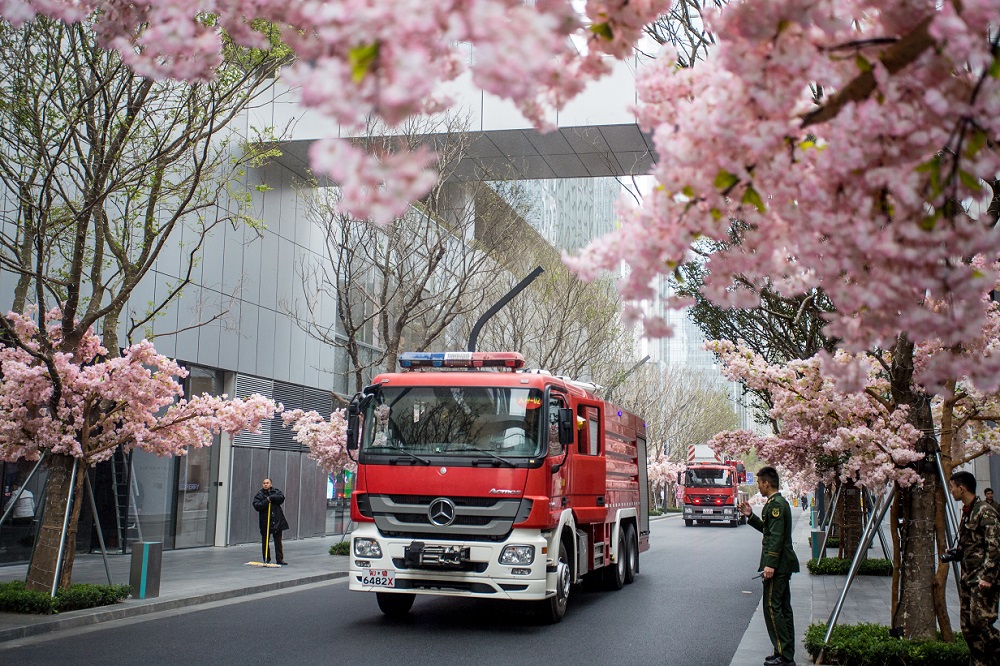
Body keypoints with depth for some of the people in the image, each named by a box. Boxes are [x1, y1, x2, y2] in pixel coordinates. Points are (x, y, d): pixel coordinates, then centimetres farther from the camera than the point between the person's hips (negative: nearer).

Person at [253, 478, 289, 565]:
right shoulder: (259, 494, 0)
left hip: (277, 521, 2)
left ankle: (279, 559, 12)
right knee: (265, 542, 3)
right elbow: (257, 506, -13)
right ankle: (266, 560, 13)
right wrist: (266, 501, -20)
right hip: (265, 522, -1)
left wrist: (271, 498, -16)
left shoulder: (276, 491, 7)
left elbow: (281, 498, -12)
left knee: (278, 541, 6)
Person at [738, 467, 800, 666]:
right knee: (783, 608, 13)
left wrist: (770, 564, -25)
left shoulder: (776, 504, -17)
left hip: (777, 566, -11)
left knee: (772, 607, -7)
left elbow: (776, 536, -23)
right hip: (782, 565, 11)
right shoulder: (779, 502, 16)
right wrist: (750, 516, 15)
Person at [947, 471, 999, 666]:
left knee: (980, 622, -15)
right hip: (967, 577, 9)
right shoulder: (966, 512, 16)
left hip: (982, 578, -9)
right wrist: (955, 553, 8)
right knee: (967, 626, 7)